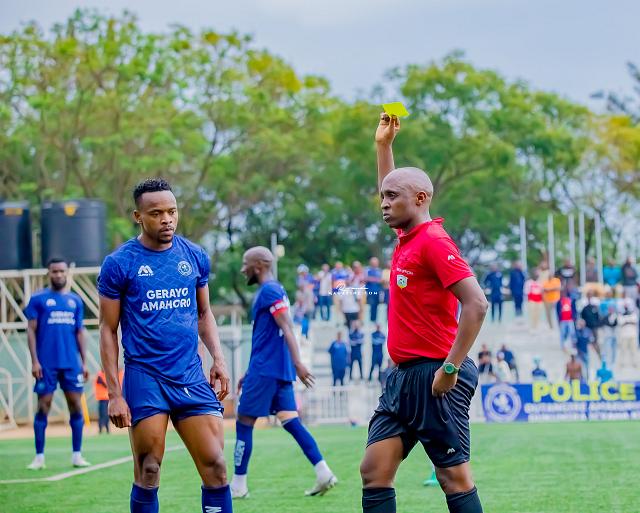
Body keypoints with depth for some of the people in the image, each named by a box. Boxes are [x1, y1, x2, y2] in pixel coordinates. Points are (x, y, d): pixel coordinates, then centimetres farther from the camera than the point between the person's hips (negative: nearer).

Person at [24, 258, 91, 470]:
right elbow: (31, 330, 0)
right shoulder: (38, 299, 2)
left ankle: (77, 455, 8)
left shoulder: (75, 300, 12)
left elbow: (79, 332, 15)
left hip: (71, 363, 3)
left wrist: (84, 362, 9)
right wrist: (34, 361, -8)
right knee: (43, 407, 0)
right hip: (46, 363, -3)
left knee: (76, 405, 1)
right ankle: (39, 456, 5)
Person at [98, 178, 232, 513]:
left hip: (191, 376, 3)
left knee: (215, 467, -3)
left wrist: (218, 358, 4)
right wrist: (115, 394, -6)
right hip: (144, 378, -3)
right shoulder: (119, 264, -4)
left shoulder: (195, 256, 7)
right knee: (148, 475, -1)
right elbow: (108, 331, -1)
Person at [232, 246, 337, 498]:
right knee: (292, 423, 4)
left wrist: (298, 364, -29)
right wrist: (250, 373, 29)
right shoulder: (273, 291, 20)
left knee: (244, 424, -1)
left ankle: (238, 485, 3)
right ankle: (324, 474, -4)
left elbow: (286, 328, -20)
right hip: (279, 371, 9)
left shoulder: (269, 291, -10)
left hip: (265, 371, -9)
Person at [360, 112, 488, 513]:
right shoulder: (408, 238, 12)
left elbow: (476, 304, -21)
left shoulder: (434, 241, -13)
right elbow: (391, 193, 34)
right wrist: (384, 144, 30)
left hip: (433, 378, -9)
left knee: (455, 478, -2)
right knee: (374, 471, 3)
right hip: (404, 376, 9)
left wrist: (451, 368, -21)